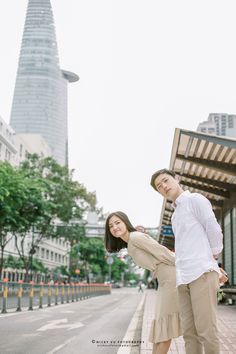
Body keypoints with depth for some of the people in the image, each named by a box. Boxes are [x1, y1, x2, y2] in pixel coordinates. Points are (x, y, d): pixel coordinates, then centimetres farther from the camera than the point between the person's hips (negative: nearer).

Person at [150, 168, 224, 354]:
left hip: (202, 272, -8)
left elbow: (214, 231, -3)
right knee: (190, 332, 3)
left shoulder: (195, 199, 2)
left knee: (205, 330, -9)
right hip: (183, 277, 8)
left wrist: (213, 257, 7)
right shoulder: (175, 216, 26)